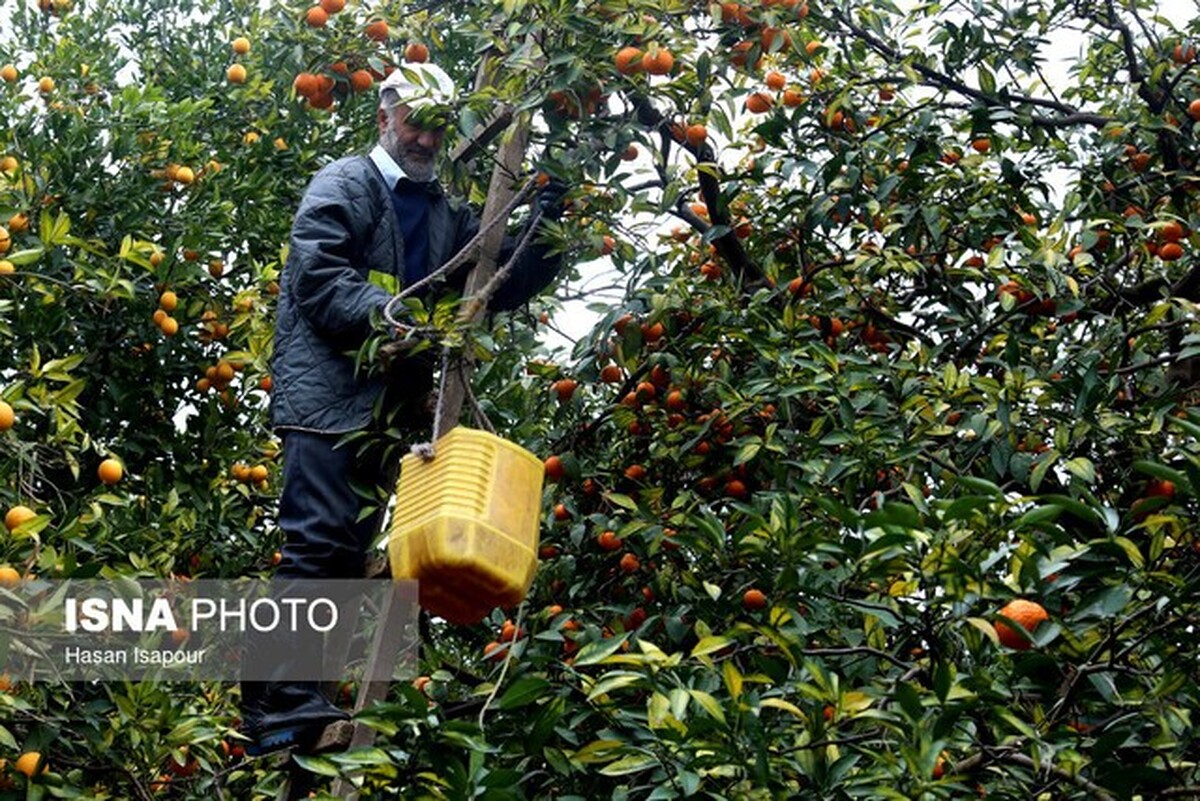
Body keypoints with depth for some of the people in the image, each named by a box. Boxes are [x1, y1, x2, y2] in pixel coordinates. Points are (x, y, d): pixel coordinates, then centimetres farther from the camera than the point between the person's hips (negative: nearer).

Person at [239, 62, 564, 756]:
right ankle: (282, 717, -15)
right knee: (320, 544, -15)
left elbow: (503, 286, 18)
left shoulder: (447, 215, 22)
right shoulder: (344, 185, 3)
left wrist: (544, 234, 3)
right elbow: (318, 277, -11)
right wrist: (393, 314, -24)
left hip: (394, 405, 7)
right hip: (329, 393, -7)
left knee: (352, 554, 8)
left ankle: (297, 707, 14)